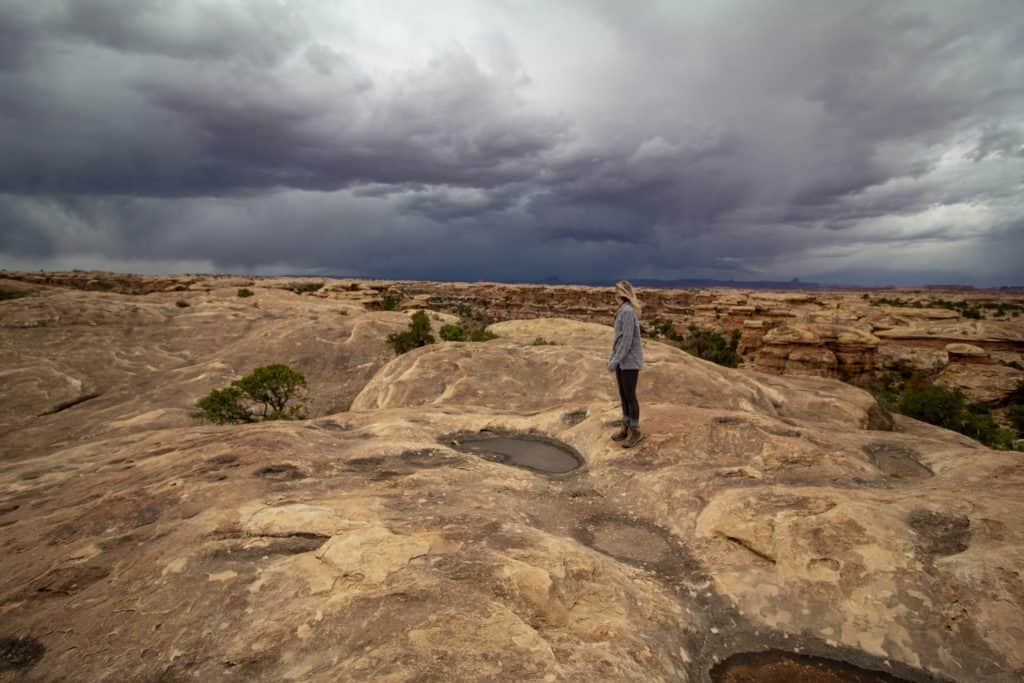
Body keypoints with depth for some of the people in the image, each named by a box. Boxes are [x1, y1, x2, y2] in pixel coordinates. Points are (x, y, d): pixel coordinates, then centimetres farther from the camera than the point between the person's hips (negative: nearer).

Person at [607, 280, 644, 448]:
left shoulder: (628, 312, -20)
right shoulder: (623, 311, 10)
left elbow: (627, 340, -23)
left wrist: (615, 361, -20)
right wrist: (613, 358, 16)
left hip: (630, 362, -9)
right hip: (622, 361, 9)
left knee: (630, 396, 0)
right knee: (623, 395, 14)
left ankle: (635, 431, 13)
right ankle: (626, 428, 26)